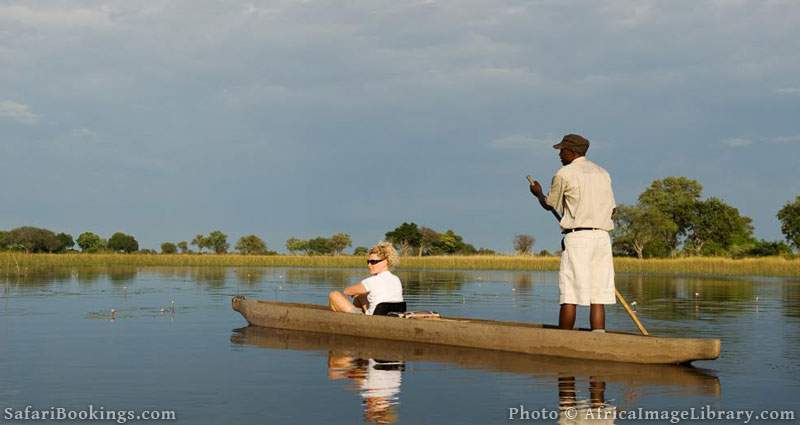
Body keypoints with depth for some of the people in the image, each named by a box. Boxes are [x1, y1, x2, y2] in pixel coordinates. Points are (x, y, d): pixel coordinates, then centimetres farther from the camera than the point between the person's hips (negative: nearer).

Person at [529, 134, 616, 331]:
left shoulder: (564, 174, -2)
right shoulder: (603, 173, 16)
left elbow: (549, 205, 10)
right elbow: (611, 208, 18)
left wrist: (538, 193, 30)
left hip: (577, 236, -5)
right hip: (603, 237, 6)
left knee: (569, 296, -3)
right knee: (598, 297, 2)